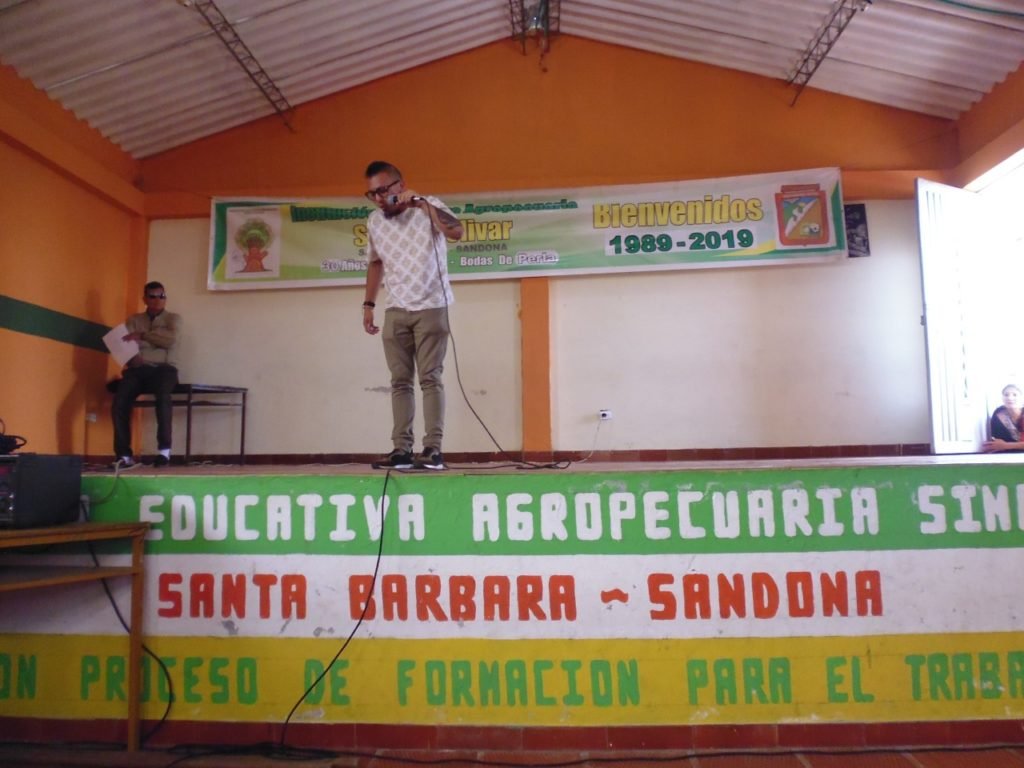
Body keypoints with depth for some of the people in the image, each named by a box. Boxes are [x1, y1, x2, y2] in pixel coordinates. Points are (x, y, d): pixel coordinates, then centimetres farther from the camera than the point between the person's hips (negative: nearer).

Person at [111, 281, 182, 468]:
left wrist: (142, 335, -4)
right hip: (138, 369, 2)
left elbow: (171, 339, -5)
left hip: (163, 368, -2)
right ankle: (124, 455, -23)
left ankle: (164, 449, -30)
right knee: (120, 400, -27)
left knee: (162, 395, -37)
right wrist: (130, 356, -14)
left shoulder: (173, 319, 15)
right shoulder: (133, 320, 21)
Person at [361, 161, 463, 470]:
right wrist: (368, 304, 15)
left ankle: (433, 449, -7)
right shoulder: (373, 221, 9)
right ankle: (401, 449, 6)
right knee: (400, 381, 3)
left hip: (431, 308, -5)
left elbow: (457, 231, -24)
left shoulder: (429, 207, -6)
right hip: (395, 311, 5)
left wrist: (422, 203, -26)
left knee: (430, 378, -8)